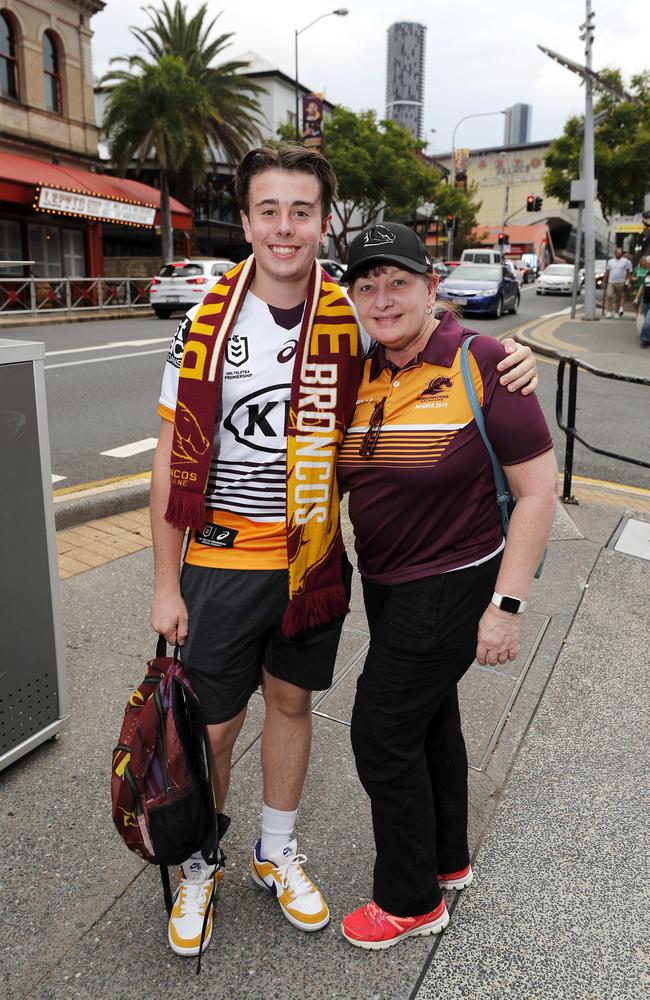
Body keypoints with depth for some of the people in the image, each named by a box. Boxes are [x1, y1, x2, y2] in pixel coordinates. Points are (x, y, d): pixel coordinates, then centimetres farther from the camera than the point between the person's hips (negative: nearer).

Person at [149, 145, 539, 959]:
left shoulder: (351, 321, -3)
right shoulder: (206, 325, -9)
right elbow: (172, 461, -5)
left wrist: (507, 367, -8)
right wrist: (165, 583, -6)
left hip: (313, 557, 3)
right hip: (222, 562, -2)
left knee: (292, 702, 18)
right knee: (212, 723, 8)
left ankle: (277, 852, 41)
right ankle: (197, 868, 35)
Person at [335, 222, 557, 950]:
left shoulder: (481, 366, -19)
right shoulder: (361, 376, 1)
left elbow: (538, 489, -17)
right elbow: (349, 474, 13)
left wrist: (506, 604, -18)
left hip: (450, 584, -7)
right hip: (386, 583, 7)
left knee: (382, 733, 0)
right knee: (430, 718, 21)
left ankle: (411, 899, 24)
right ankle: (448, 860, 45)